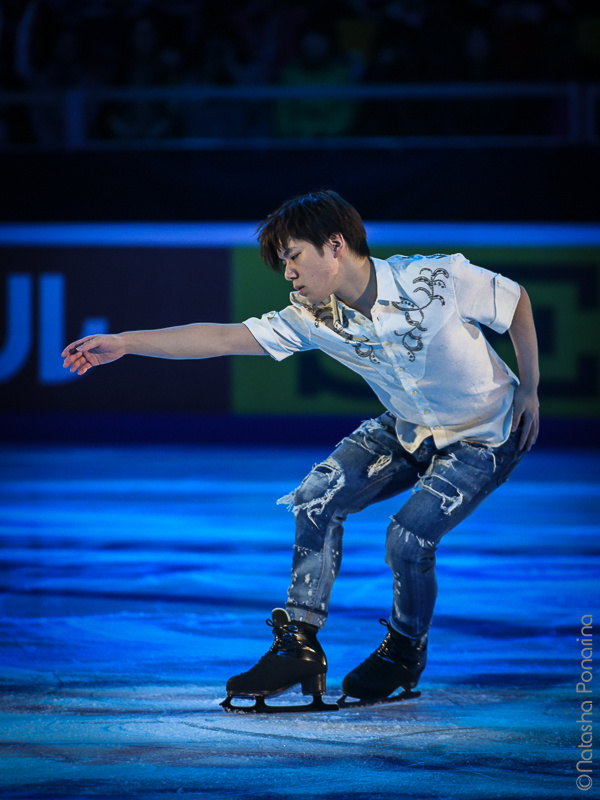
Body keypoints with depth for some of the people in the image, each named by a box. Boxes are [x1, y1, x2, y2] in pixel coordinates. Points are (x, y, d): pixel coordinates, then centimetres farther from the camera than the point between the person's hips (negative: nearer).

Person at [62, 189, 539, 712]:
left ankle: (405, 654, 8)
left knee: (410, 535, -20)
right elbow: (224, 339, -19)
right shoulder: (315, 318, -16)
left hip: (486, 435, -5)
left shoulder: (439, 279, -29)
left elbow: (518, 302, -13)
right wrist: (123, 344, -26)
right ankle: (300, 644, -3)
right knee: (319, 498, -12)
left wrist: (530, 391, -7)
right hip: (409, 430, 5)